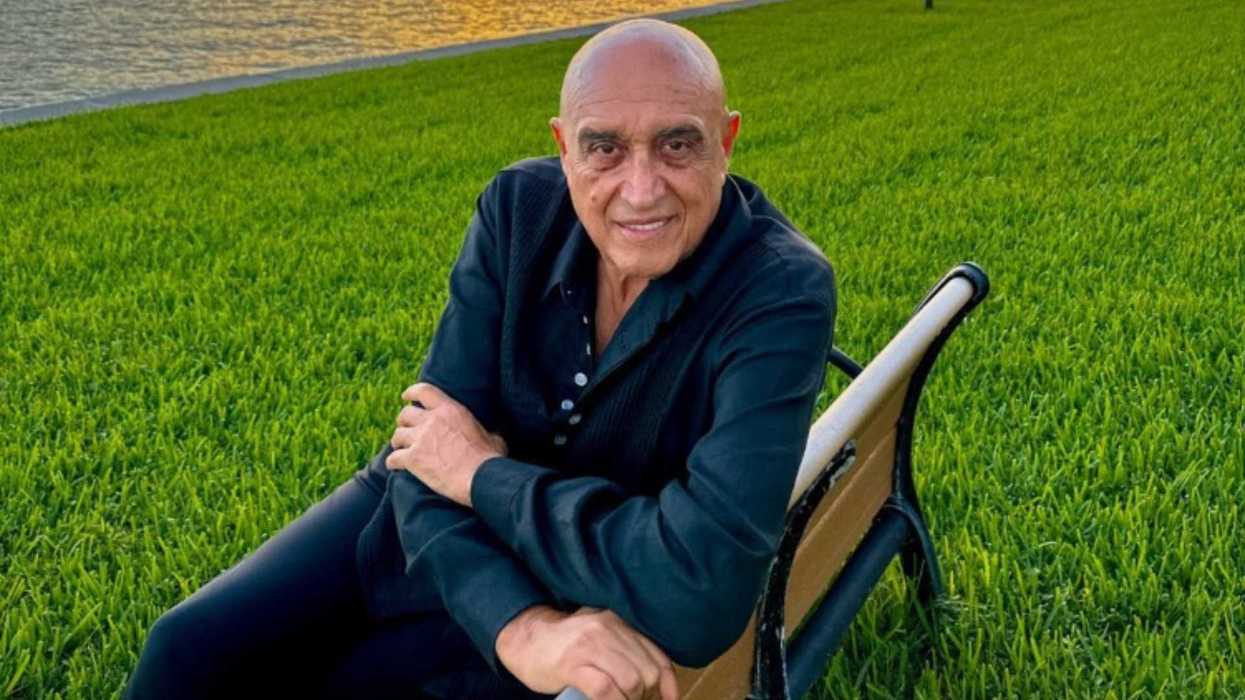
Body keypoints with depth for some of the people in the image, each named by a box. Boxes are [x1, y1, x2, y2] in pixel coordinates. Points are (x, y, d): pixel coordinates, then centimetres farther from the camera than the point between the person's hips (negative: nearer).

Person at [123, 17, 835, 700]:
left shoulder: (783, 295, -28)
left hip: (593, 598, -3)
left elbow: (702, 590, -38)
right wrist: (520, 629, -38)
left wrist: (483, 473, -26)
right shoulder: (522, 207, -15)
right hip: (429, 521, 4)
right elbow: (433, 440, -19)